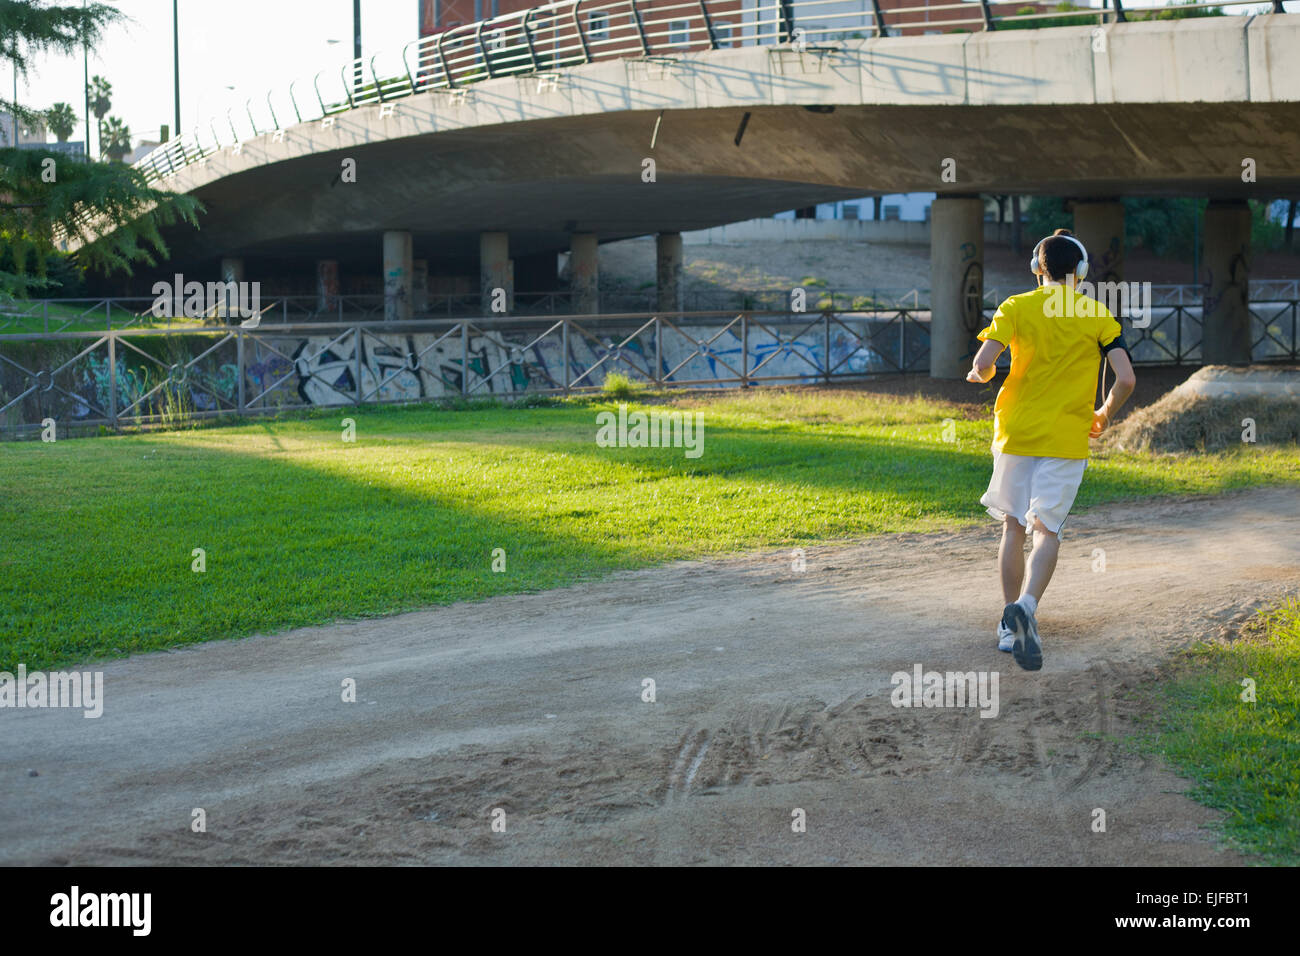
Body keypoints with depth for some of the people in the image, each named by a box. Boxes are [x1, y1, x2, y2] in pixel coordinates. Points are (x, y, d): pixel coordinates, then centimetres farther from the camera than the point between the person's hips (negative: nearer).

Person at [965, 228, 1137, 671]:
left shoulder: (1015, 308, 0)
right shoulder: (1098, 316, 2)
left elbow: (982, 365, -12)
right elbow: (1126, 379, -5)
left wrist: (979, 373, 13)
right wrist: (1104, 414, 14)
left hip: (1016, 431, 1)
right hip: (1067, 438, -1)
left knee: (1013, 525, 14)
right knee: (1046, 529, -1)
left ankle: (1010, 624, 16)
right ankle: (1027, 606, -28)